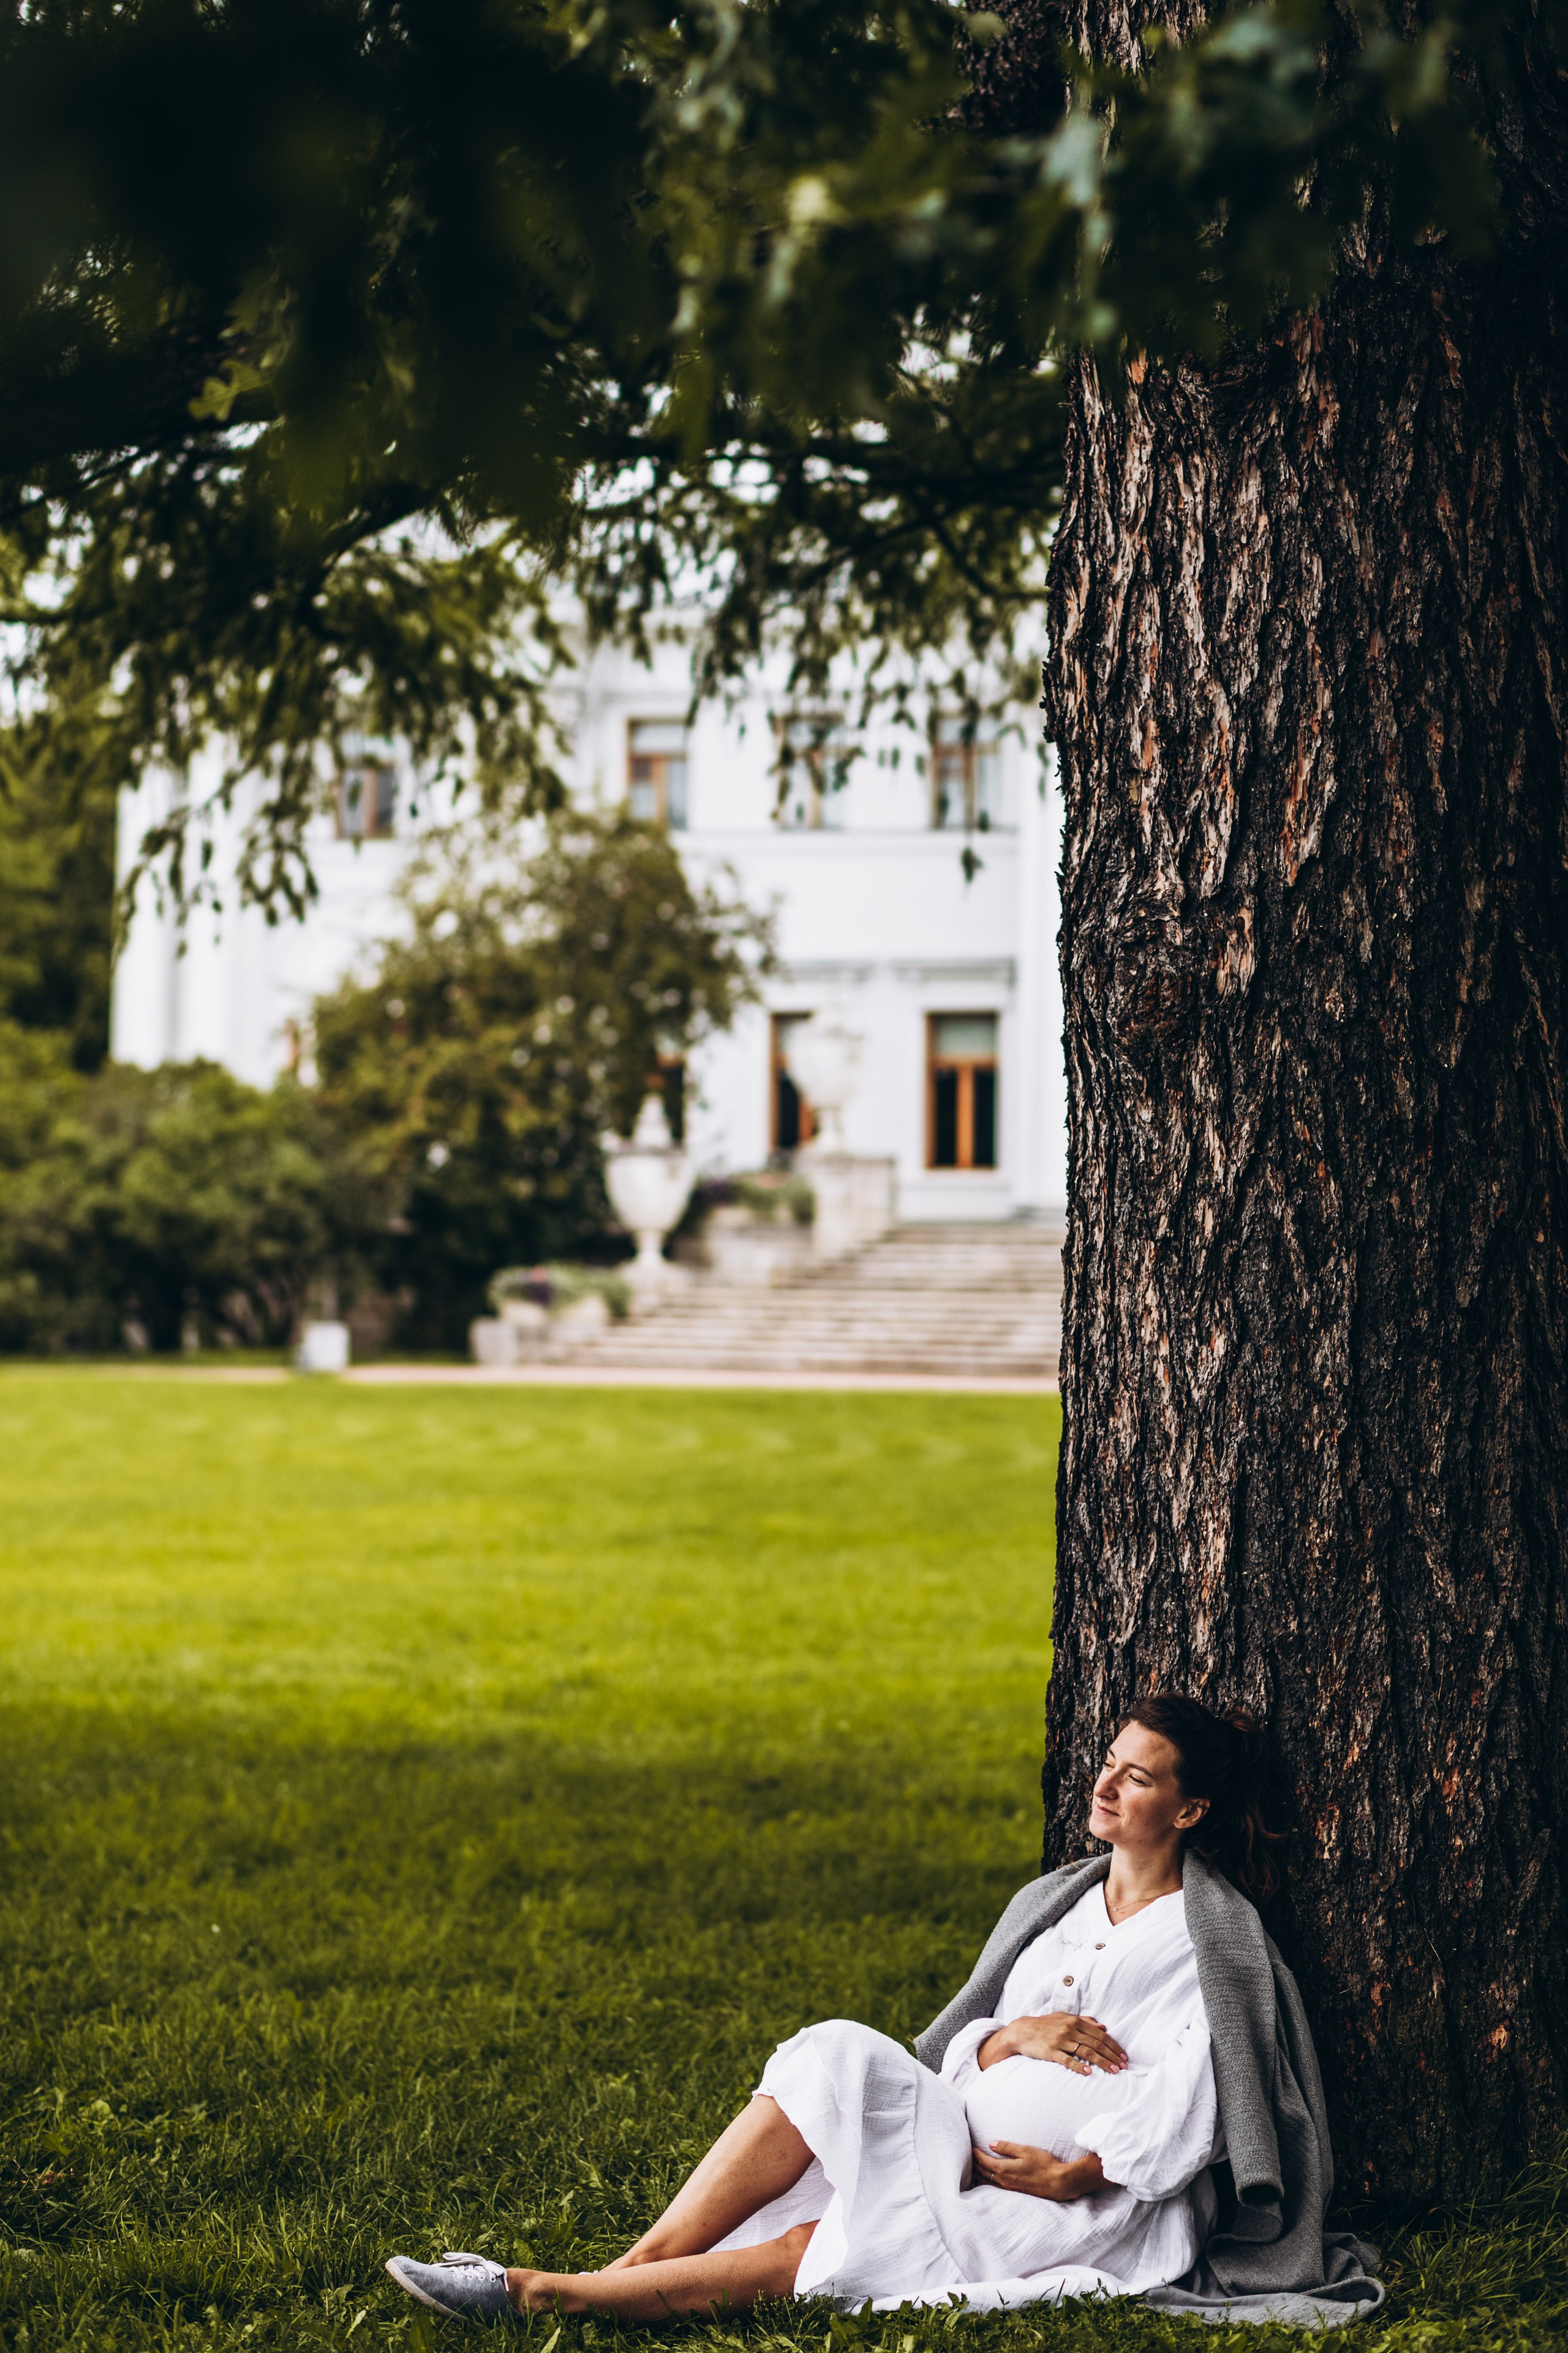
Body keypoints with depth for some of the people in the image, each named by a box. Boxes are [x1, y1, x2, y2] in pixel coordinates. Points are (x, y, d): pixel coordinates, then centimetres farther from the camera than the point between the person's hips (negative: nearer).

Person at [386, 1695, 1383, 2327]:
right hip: (979, 2151, 6)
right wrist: (1006, 2037, -9)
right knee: (834, 2064, -23)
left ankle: (544, 2294, -30)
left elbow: (1183, 2112, -12)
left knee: (810, 2247, -25)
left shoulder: (1213, 1935, -2)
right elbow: (957, 2048, 14)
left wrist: (1069, 2173, -24)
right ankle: (640, 2264, -28)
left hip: (1102, 2208, -6)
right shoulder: (1057, 1902, 18)